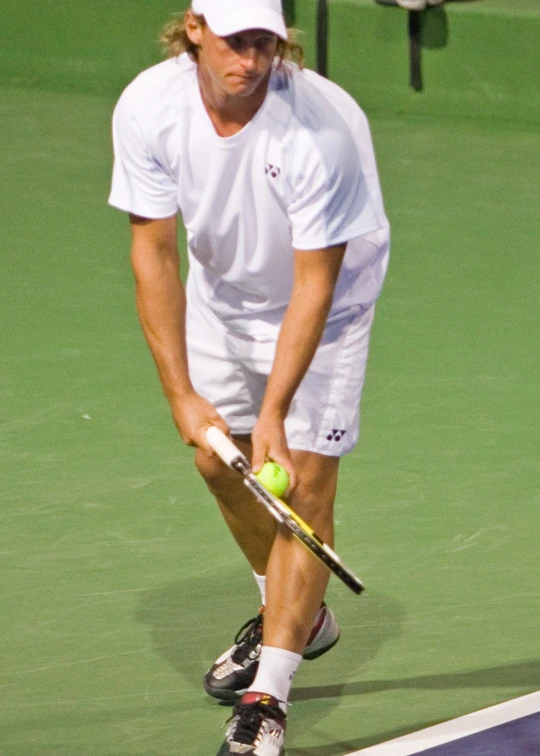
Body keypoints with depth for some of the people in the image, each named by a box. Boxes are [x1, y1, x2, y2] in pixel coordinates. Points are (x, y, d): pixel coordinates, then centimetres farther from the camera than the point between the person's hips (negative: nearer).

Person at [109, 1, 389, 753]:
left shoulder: (322, 128, -36)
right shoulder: (148, 108, -24)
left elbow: (314, 283, -30)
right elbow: (155, 253, -17)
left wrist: (275, 412, -33)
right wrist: (181, 392, -22)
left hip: (324, 301, -5)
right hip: (222, 291, 5)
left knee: (303, 480, -12)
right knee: (219, 459, 14)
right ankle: (300, 616, 40)